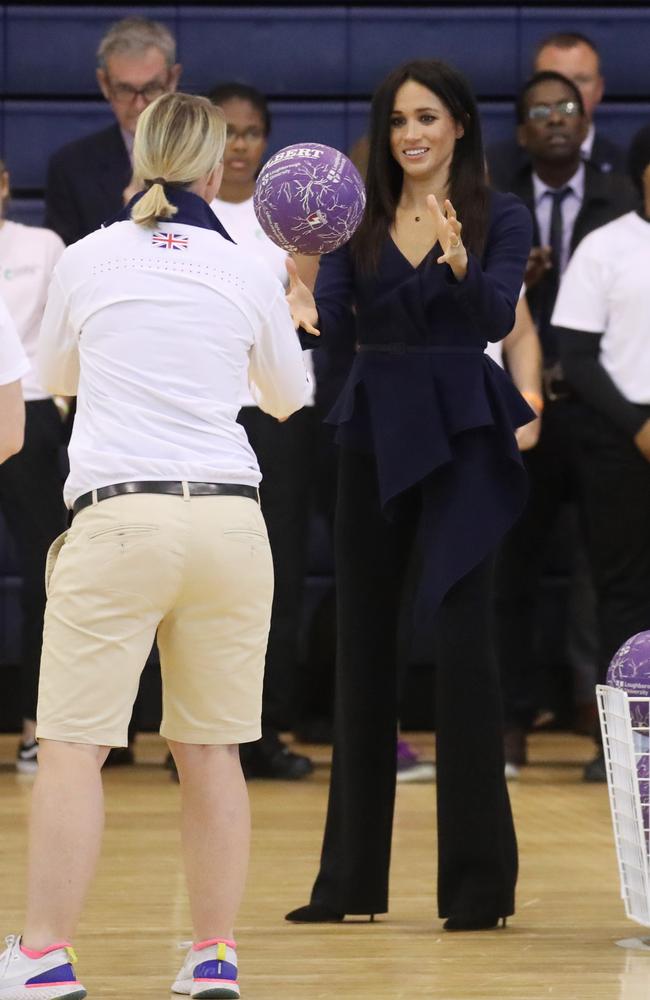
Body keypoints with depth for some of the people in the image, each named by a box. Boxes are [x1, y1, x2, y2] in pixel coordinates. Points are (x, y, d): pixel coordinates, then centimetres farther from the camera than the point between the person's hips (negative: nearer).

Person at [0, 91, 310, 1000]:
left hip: (119, 517, -2)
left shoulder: (86, 260, 5)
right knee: (211, 748, 9)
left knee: (73, 746, -3)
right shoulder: (248, 275, 6)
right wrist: (296, 303, 40)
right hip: (230, 518, 2)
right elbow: (288, 398, 23)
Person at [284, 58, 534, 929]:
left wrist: (459, 264, -38)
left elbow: (497, 317, -18)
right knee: (362, 645, 7)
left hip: (461, 440, -4)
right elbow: (338, 319, -5)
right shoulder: (359, 219, 7)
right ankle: (353, 878, 14)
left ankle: (478, 879, -4)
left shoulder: (500, 216, -2)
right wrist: (307, 312, -28)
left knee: (463, 639, -9)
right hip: (373, 438, 4)